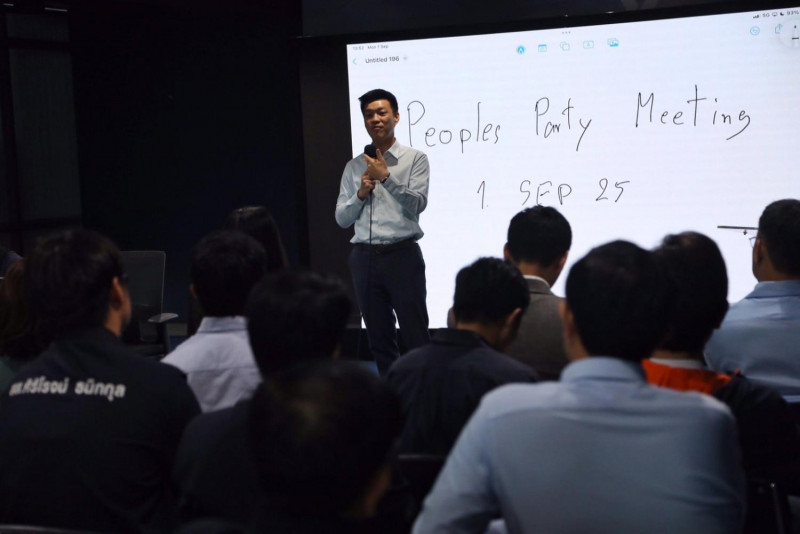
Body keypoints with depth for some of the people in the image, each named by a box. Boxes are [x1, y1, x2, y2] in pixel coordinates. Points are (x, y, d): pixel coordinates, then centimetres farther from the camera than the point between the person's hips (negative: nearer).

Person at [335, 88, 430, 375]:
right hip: (364, 257, 5)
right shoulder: (354, 167, 14)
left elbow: (417, 204, -10)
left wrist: (387, 178, -18)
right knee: (379, 340, 10)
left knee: (416, 337, -5)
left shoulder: (414, 159, 2)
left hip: (401, 254, -4)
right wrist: (360, 194, -5)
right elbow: (342, 218, 11)